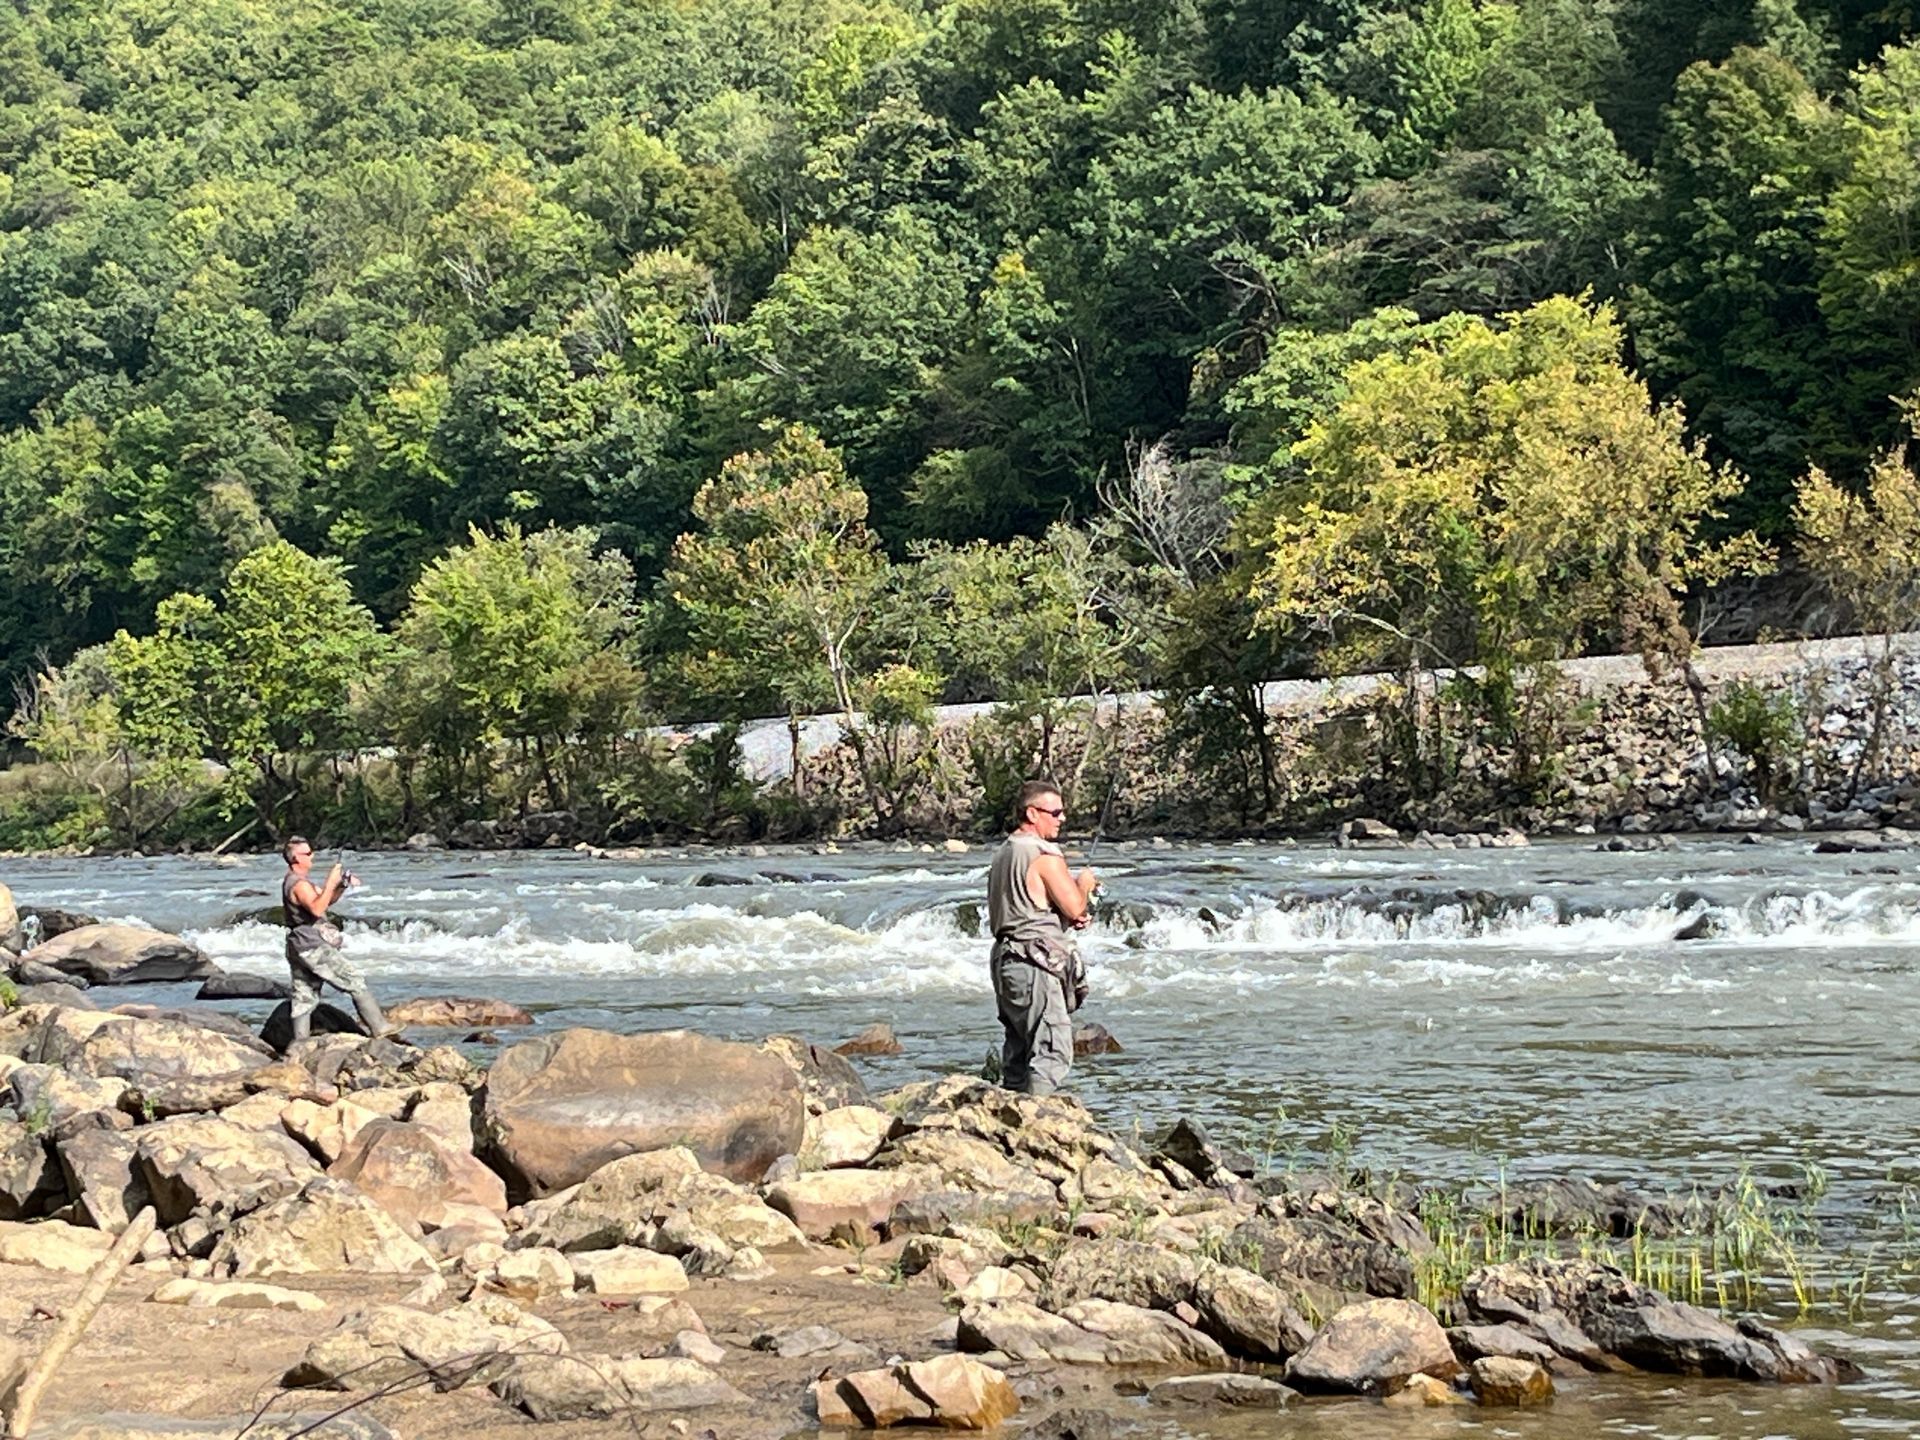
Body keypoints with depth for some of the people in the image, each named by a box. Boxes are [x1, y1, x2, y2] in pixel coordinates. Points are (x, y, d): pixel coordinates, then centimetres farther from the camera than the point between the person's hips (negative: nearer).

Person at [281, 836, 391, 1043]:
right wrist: (330, 882, -31)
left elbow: (325, 901, 23)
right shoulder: (299, 884, -16)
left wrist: (341, 887, 7)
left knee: (304, 999, 10)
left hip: (299, 949, 10)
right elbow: (317, 909, -32)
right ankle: (379, 1029, -7)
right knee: (356, 981, -7)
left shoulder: (294, 881, 17)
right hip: (314, 948, -10)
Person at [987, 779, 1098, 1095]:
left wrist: (1070, 919, 15)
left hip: (1005, 959, 10)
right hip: (1036, 963, -10)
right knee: (1052, 1049, -10)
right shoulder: (1044, 854, -12)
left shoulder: (1003, 854, 17)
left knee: (1018, 1051, 13)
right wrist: (1085, 883, 5)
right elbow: (1075, 907, -15)